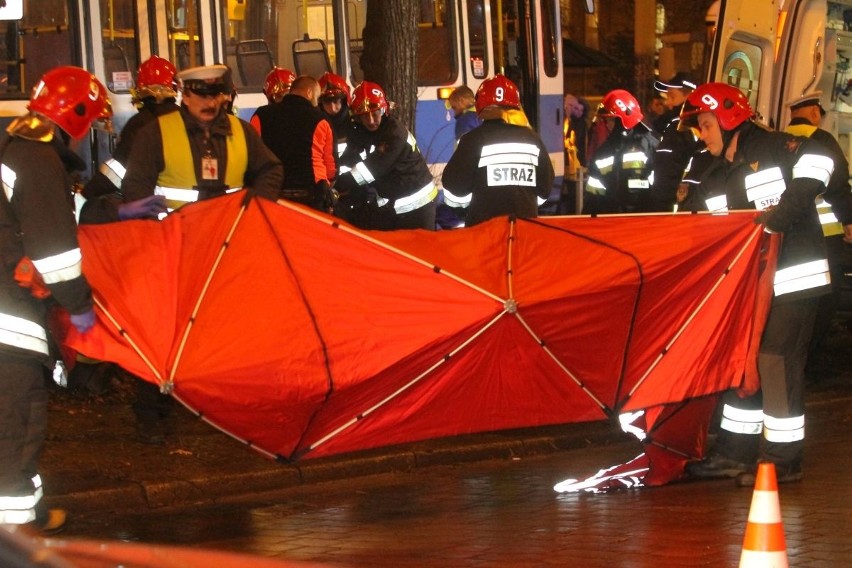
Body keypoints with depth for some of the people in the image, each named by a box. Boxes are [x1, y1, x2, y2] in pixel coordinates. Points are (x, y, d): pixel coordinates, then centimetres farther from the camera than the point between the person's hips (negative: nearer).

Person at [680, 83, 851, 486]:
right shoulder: (714, 179, 17)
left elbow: (816, 160, -24)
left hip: (792, 279, -9)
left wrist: (789, 205, -30)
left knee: (777, 363, -8)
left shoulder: (771, 148, -8)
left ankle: (783, 460, 0)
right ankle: (735, 452, 22)